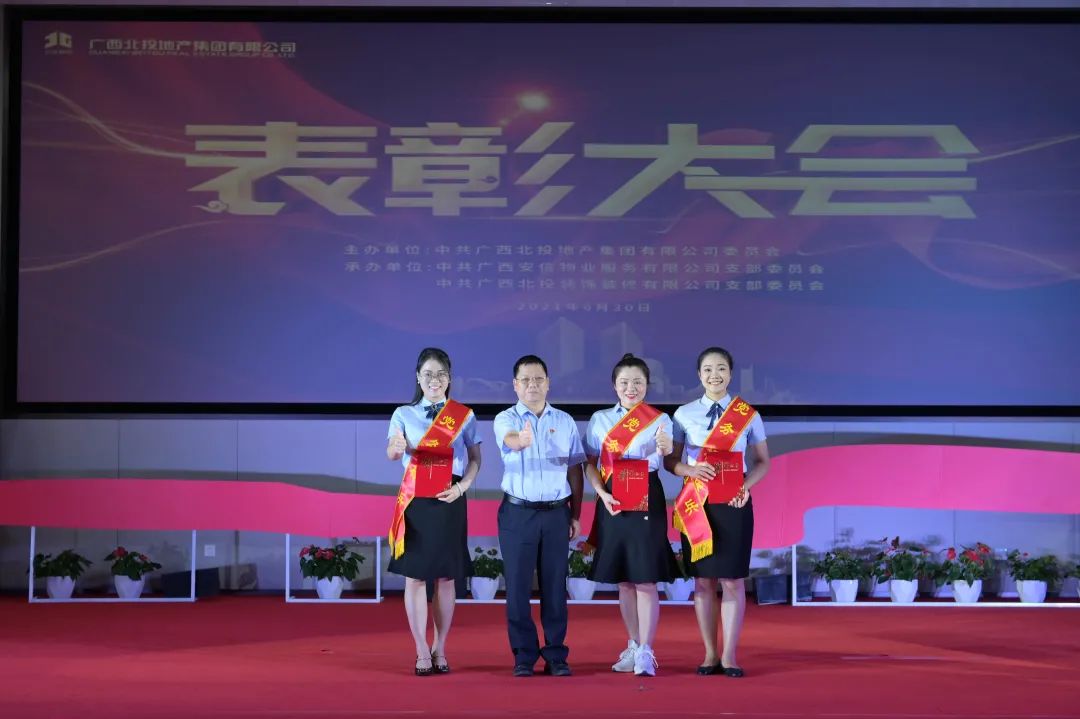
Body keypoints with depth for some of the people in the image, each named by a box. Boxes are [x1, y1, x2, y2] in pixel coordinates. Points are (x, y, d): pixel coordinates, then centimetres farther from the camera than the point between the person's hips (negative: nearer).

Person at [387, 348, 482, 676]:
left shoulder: (464, 415, 6)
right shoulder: (404, 414, 4)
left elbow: (475, 459, 6)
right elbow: (392, 452, -9)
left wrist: (461, 487, -10)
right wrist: (396, 448, -33)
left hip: (449, 500, 0)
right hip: (416, 499, 0)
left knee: (446, 577, 4)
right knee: (415, 575, -1)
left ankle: (439, 650, 13)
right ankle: (422, 652, 5)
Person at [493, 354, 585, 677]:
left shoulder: (565, 422, 8)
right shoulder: (506, 419, -1)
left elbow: (575, 471, 11)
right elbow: (509, 438, -26)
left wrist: (576, 515, 6)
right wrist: (522, 439, -50)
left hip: (556, 514, 2)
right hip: (518, 513, -2)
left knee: (554, 586, 4)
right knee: (517, 586, 1)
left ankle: (556, 656, 12)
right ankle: (524, 657, 9)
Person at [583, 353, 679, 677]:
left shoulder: (659, 420, 2)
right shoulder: (600, 420, 9)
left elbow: (667, 461, -14)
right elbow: (590, 463, 7)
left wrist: (664, 447, -38)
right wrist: (602, 493, -10)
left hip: (647, 501, -3)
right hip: (612, 502, 3)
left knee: (645, 577, -6)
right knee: (623, 578, 9)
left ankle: (645, 652, -5)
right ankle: (633, 645, 20)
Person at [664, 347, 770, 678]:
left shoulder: (749, 415, 2)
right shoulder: (684, 414, 4)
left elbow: (762, 461, 7)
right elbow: (670, 460, 6)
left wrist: (746, 485, -12)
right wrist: (691, 470, -16)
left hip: (734, 502, -1)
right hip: (697, 501, 1)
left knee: (733, 580, -1)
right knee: (702, 580, 4)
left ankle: (729, 656, 5)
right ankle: (710, 654, 12)